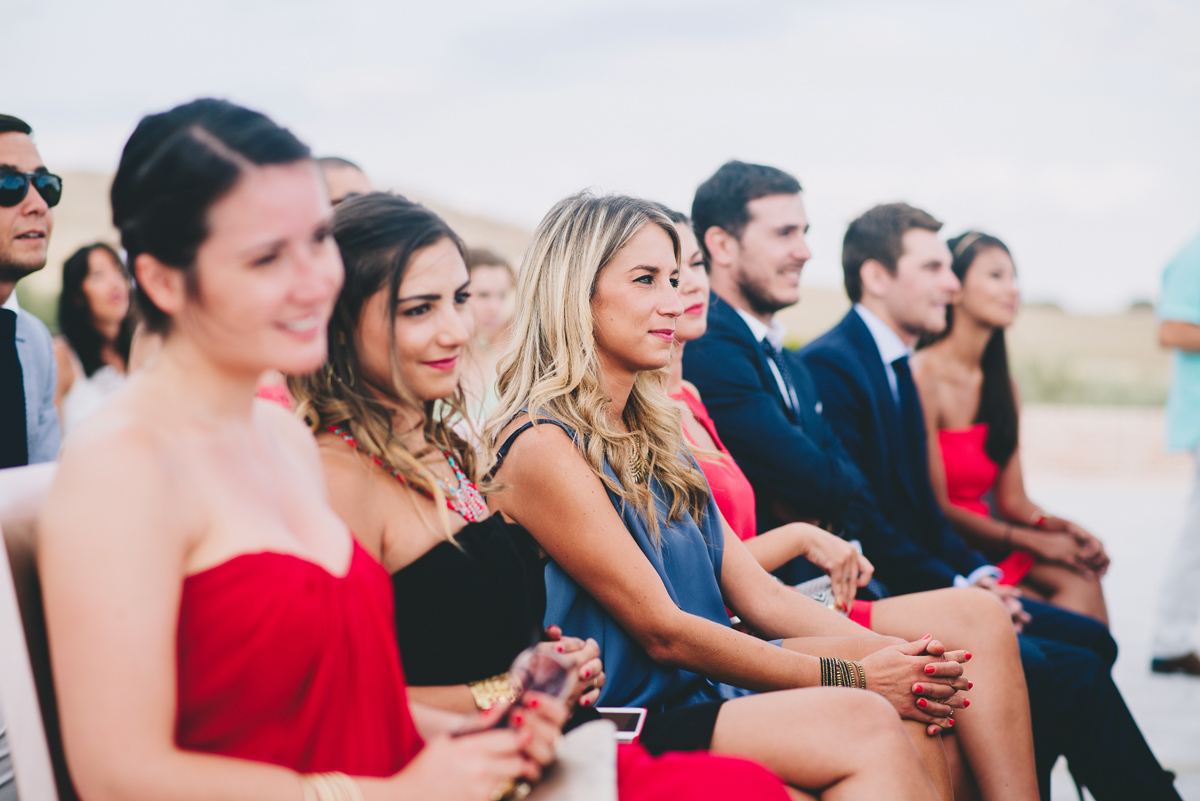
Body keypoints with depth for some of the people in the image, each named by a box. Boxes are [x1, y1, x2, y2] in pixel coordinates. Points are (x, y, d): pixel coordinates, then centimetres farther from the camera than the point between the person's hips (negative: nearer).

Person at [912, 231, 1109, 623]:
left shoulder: (1002, 386, 14)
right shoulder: (921, 375, -11)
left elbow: (1012, 499, 11)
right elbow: (936, 507, -13)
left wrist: (1061, 528, -10)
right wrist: (1034, 541, -14)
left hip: (989, 544, 7)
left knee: (1082, 580, -21)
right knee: (1079, 590, -24)